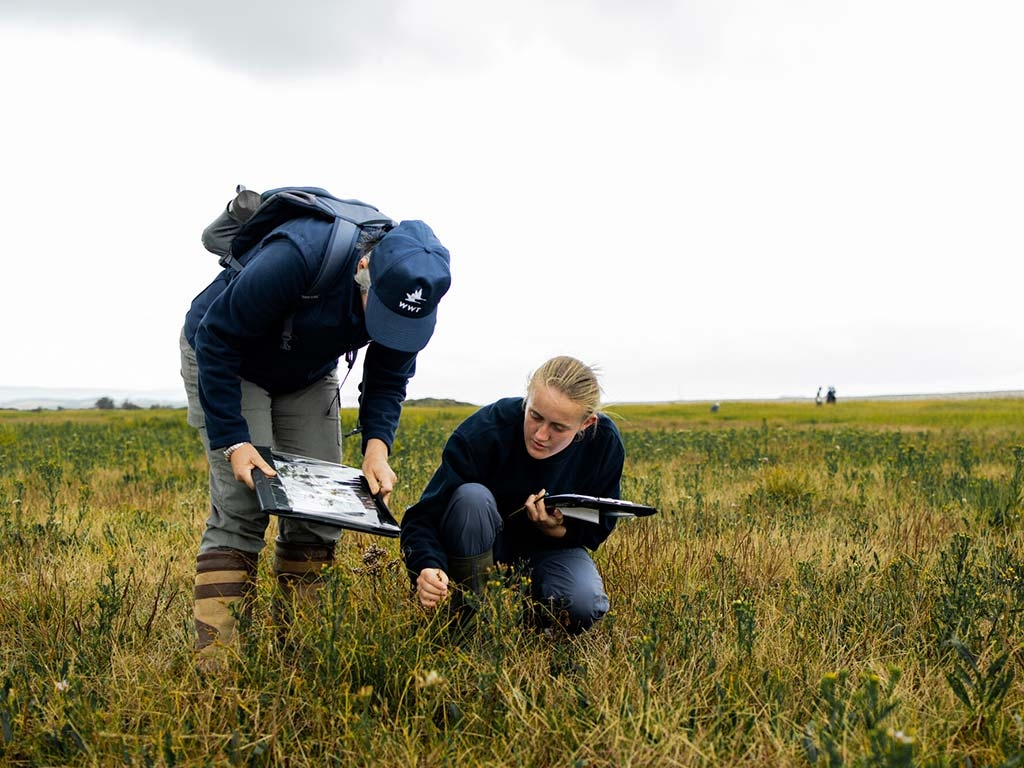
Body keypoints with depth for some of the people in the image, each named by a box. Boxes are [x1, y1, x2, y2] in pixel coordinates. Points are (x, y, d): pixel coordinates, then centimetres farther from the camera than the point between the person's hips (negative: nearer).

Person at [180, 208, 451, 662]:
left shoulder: (408, 289, -22)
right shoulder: (297, 258, -41)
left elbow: (388, 378, -6)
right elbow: (215, 341, -30)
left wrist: (377, 445, -23)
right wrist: (233, 442, -32)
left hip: (308, 374, 5)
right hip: (224, 359, -5)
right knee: (241, 506, -16)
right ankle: (214, 651, -13)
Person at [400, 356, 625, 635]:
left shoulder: (605, 443, -19)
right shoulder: (484, 431, -28)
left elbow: (597, 528, -4)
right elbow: (424, 515, -27)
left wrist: (558, 530, -27)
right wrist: (427, 568, -48)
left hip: (552, 547, 2)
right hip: (480, 549, -1)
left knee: (584, 607, -31)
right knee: (472, 496, -36)